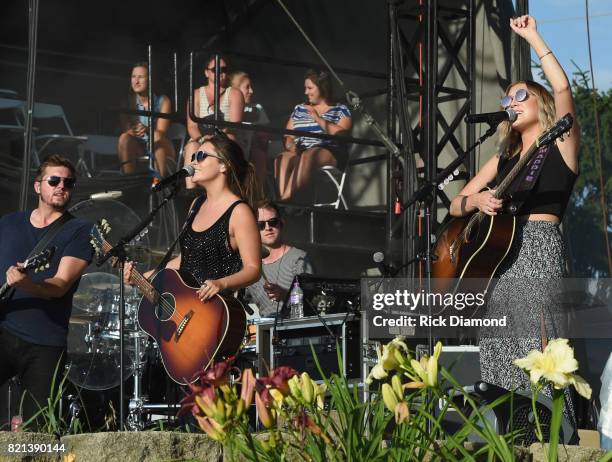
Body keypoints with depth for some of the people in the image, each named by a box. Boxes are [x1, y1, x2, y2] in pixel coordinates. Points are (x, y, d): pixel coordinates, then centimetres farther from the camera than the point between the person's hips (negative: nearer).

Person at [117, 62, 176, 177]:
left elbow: (161, 132, -17)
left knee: (157, 137, -33)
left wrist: (147, 130, -40)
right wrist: (133, 131, -35)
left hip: (160, 150, -2)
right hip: (138, 149, 2)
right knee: (124, 138, -27)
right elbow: (126, 131, -9)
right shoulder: (129, 102, -2)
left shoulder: (163, 101, -8)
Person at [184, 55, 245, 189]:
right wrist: (201, 138, -21)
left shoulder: (235, 94, 11)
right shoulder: (196, 94, 15)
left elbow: (234, 124, -5)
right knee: (192, 146, -32)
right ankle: (190, 189, -44)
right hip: (201, 142, 2)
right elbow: (192, 126, 2)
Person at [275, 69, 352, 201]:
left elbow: (341, 134, -5)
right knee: (282, 158, -33)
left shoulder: (340, 110, 14)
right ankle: (281, 198, -50)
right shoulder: (299, 109, 26)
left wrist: (318, 118, -5)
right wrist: (291, 145, -4)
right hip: (300, 152, 4)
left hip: (330, 155, -4)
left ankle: (286, 197, -52)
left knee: (308, 155, -39)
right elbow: (288, 136, 19)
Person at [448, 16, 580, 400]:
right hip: (496, 256, 6)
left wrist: (532, 36, -4)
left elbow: (562, 87, -10)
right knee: (500, 362, 0)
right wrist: (476, 200, -4)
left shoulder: (561, 146, 6)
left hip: (538, 252, -6)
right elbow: (455, 206, 20)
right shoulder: (504, 160, 22)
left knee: (537, 358, -15)